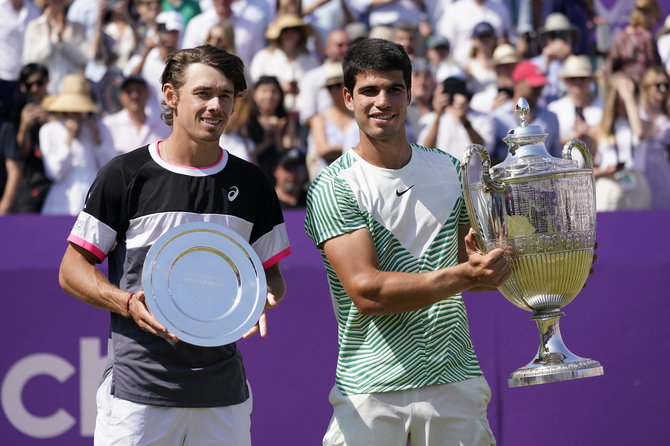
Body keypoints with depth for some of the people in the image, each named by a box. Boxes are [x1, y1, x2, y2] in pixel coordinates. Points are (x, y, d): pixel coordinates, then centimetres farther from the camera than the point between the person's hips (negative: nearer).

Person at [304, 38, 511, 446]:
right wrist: (462, 277, -23)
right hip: (370, 392, -3)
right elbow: (367, 292, -15)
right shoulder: (333, 188, -5)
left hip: (455, 382, 4)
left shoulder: (451, 171, 11)